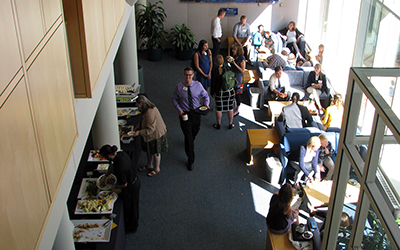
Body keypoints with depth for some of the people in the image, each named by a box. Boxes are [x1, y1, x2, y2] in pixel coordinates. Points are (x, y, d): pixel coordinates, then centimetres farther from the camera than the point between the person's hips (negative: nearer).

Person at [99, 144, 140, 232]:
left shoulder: (119, 168, -39)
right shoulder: (120, 154, -14)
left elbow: (124, 184, -25)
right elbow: (113, 165, 8)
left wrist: (115, 187, -7)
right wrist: (106, 175, 15)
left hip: (131, 188, -8)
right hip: (136, 181, 8)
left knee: (130, 207, 19)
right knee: (132, 206, 30)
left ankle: (132, 227, 44)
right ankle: (133, 224, 54)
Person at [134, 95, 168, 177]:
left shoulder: (150, 113, -34)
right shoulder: (146, 110, -1)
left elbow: (150, 129, -30)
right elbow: (142, 122, 16)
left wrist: (139, 132, -23)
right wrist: (136, 128, 5)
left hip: (156, 134, -10)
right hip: (150, 134, 10)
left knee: (156, 152, 8)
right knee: (149, 150, 23)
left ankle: (157, 169, 26)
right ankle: (149, 166, 42)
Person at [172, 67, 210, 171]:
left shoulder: (198, 85, -5)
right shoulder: (179, 87, -9)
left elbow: (205, 95, 7)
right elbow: (174, 99, 2)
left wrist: (206, 104, -13)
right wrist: (179, 109, -13)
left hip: (196, 113, 3)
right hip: (184, 114, -3)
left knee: (195, 131, 22)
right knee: (188, 137, -3)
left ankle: (190, 143, 60)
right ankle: (190, 160, 8)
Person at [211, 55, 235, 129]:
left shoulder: (215, 70, -15)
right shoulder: (228, 68, -9)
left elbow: (213, 83, -9)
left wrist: (212, 93, 3)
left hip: (219, 92, -2)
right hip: (230, 91, 2)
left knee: (218, 109, 13)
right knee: (230, 108, 15)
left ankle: (218, 125, 25)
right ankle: (231, 124, 27)